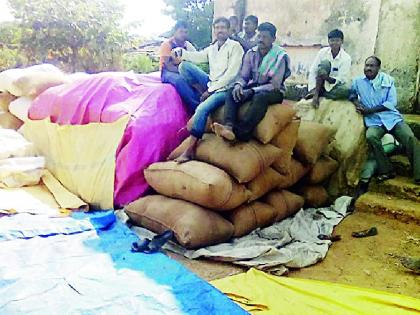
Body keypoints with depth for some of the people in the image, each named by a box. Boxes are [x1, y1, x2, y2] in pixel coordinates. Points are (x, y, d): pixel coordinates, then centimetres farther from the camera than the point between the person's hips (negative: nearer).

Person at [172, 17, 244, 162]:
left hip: (224, 88, -7)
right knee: (184, 66, -5)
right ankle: (205, 95, -7)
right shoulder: (212, 48, 19)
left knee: (202, 109, -30)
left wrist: (211, 90, -14)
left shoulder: (235, 46, -3)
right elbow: (197, 57, 7)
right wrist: (181, 52, -12)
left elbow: (231, 74, -12)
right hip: (211, 84, 7)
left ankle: (190, 150, -24)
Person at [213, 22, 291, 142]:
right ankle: (229, 126, -45)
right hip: (253, 88, 5)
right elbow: (243, 76, 3)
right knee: (232, 92, -23)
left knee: (260, 97, -39)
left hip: (273, 92, -5)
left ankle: (239, 132, -49)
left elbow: (275, 85, -19)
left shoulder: (280, 56, -14)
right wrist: (238, 85, -22)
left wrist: (252, 91, -28)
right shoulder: (251, 53, 1)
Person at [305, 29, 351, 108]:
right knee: (325, 63, -25)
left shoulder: (346, 58, -10)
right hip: (320, 85, 1)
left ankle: (317, 94, -22)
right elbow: (312, 72, -8)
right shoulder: (323, 52, -6)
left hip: (334, 87, -1)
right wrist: (313, 90, -19)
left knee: (346, 89, -36)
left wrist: (327, 78, -33)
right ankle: (315, 93, -25)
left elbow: (341, 80, -16)